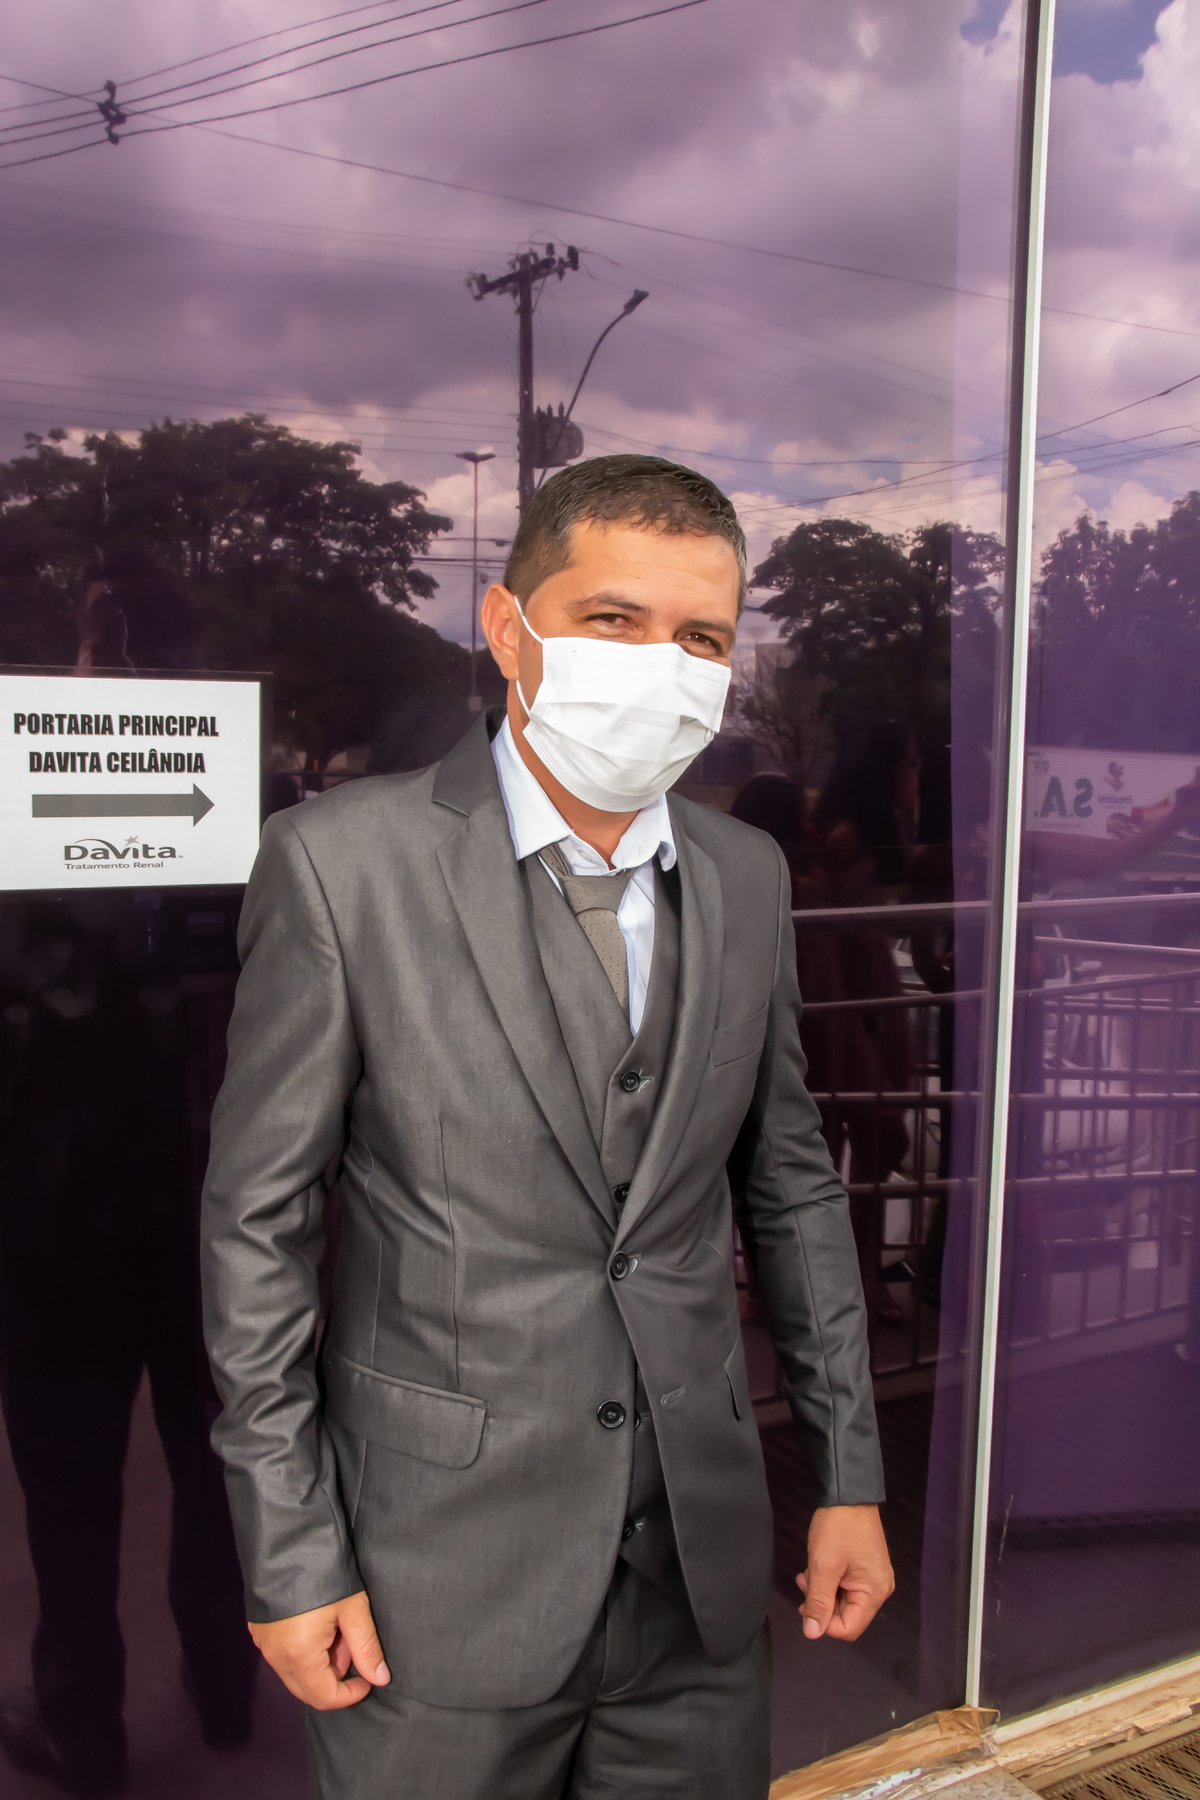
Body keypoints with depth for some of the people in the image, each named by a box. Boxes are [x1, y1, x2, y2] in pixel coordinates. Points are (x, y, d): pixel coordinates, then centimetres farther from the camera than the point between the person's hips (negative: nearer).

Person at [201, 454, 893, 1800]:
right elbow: (258, 1222, -9)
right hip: (442, 1579, -4)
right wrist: (290, 1557, -8)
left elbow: (790, 1184, 9)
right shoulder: (341, 862, -13)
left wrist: (850, 1477, 8)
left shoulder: (747, 877, 2)